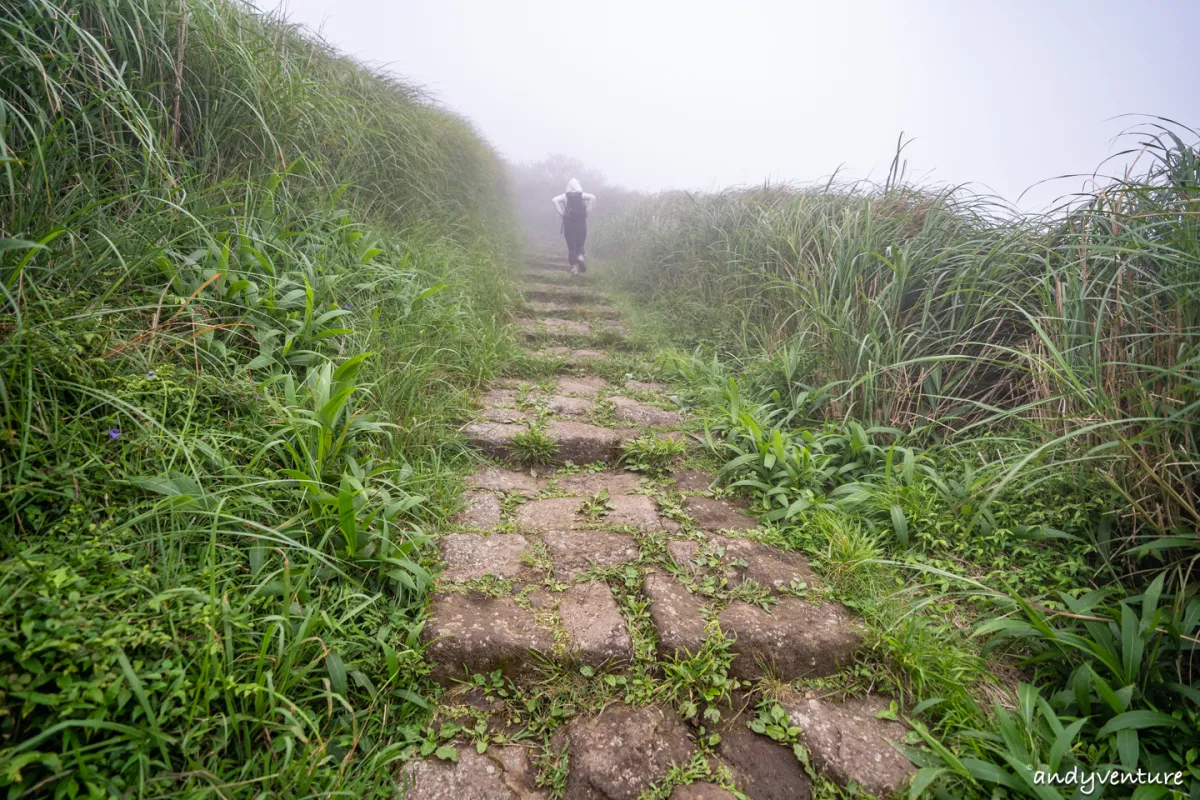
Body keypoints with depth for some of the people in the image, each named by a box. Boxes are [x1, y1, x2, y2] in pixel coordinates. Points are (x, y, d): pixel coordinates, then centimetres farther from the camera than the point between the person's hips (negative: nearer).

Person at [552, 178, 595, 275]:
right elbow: (593, 197, -9)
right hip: (581, 223, 1)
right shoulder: (581, 194, 5)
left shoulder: (566, 195, 4)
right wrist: (586, 211, -4)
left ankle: (574, 266, -3)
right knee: (580, 245, 13)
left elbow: (555, 200, -10)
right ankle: (581, 256, -16)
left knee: (571, 246, 4)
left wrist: (561, 213, -6)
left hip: (569, 223, -1)